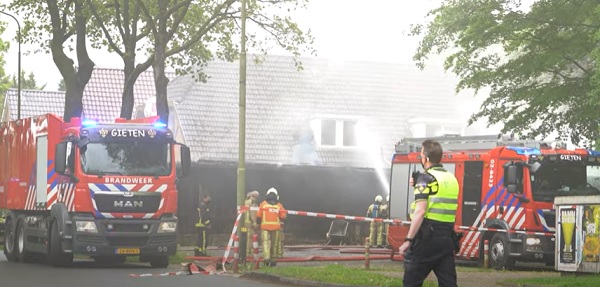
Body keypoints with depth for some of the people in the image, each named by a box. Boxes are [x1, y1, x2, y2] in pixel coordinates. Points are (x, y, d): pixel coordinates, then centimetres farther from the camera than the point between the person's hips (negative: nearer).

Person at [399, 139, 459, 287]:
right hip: (447, 238, 7)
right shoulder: (452, 178, 14)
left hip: (427, 237, -6)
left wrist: (408, 240, -18)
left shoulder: (426, 178, -8)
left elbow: (420, 211, -18)